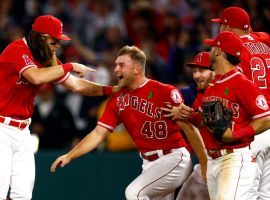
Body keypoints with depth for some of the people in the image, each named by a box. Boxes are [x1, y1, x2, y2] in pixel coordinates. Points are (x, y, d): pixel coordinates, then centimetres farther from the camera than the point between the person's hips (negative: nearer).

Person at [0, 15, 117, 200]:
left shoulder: (48, 59, 9)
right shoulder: (17, 51, -16)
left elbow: (76, 85, 12)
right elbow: (36, 77, -33)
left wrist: (111, 90, 2)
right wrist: (70, 66, -22)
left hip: (23, 131, 8)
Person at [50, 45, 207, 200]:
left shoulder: (166, 92, -14)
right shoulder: (118, 100, 6)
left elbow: (189, 128, -14)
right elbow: (98, 134, 5)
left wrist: (205, 165, -16)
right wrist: (69, 156, -6)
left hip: (174, 158, -7)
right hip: (149, 164, 7)